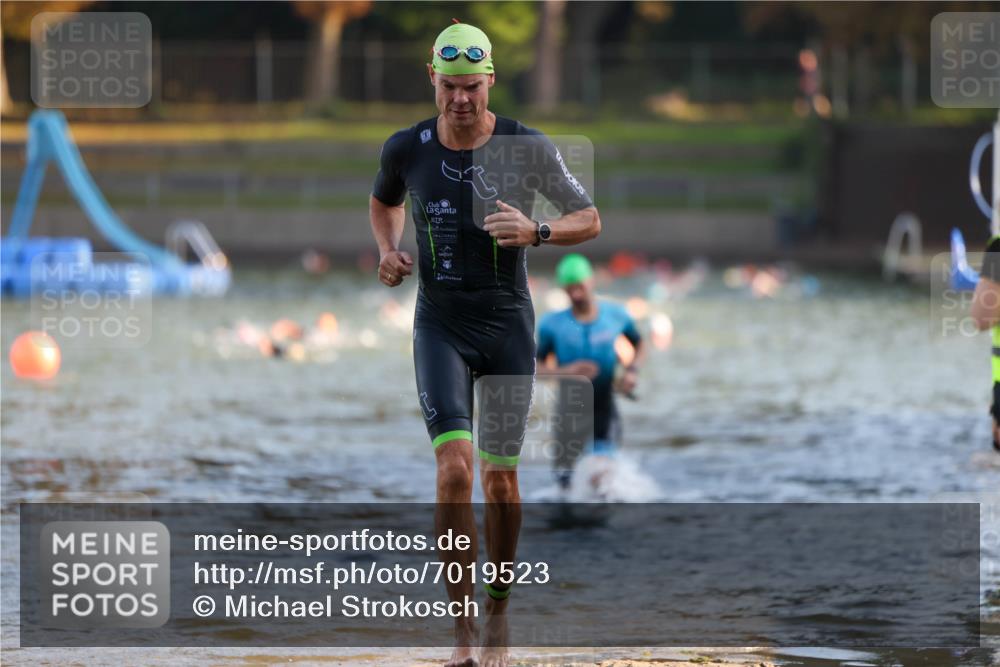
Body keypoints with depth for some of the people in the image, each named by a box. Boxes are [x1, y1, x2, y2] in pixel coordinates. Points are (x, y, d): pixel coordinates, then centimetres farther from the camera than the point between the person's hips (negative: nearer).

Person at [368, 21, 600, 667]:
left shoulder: (528, 147, -9)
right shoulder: (406, 149, -3)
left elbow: (590, 219, -1)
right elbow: (385, 201, 20)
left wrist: (536, 232, -20)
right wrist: (389, 250, -1)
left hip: (509, 323, 0)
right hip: (440, 326, 0)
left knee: (501, 477, 6)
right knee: (455, 467, -17)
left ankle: (499, 614, 27)